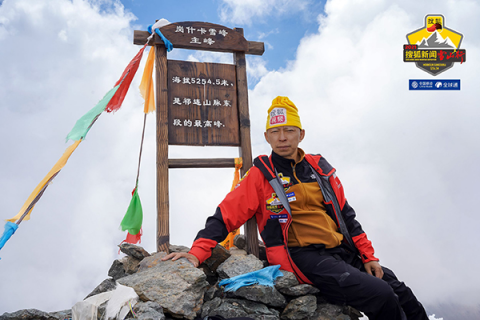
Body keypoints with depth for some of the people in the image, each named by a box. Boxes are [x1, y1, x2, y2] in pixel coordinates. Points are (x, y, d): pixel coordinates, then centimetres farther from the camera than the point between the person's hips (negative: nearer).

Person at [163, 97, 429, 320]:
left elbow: (345, 215, 14)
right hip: (306, 258, -6)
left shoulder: (319, 167, 10)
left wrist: (368, 256, 11)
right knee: (380, 295, -20)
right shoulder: (260, 175, -4)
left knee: (403, 296, 9)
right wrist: (197, 253, -21)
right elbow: (224, 217, -8)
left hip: (344, 252, 6)